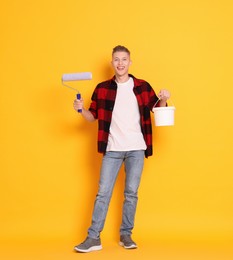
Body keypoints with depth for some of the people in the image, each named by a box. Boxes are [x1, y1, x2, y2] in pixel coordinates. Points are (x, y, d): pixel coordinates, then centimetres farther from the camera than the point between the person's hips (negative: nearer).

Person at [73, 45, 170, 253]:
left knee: (131, 193, 6)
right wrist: (81, 109, -12)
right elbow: (93, 116, 8)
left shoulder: (143, 86, 3)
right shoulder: (102, 88, 4)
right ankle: (94, 237, 6)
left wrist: (163, 100, -12)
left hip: (136, 149, 0)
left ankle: (126, 235, 18)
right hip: (112, 149, 0)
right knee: (103, 192, 0)